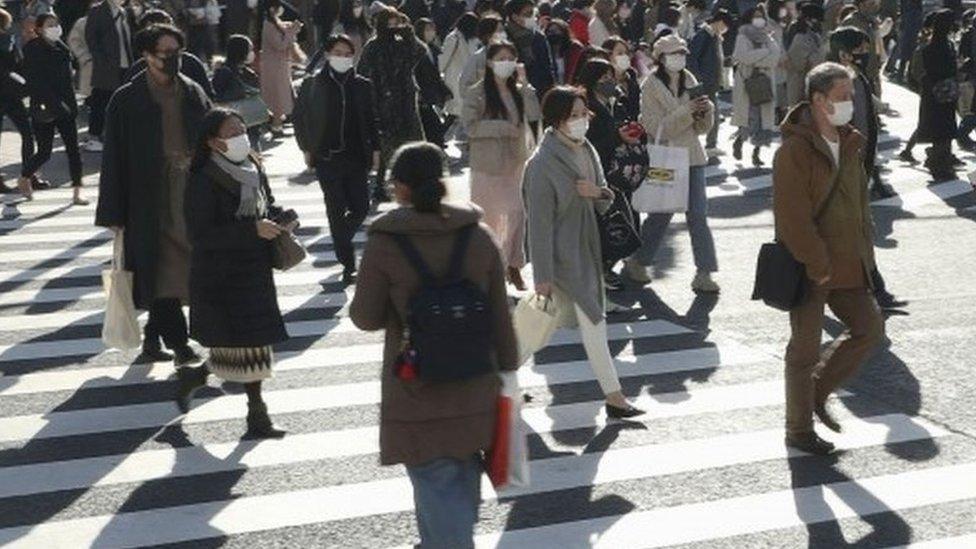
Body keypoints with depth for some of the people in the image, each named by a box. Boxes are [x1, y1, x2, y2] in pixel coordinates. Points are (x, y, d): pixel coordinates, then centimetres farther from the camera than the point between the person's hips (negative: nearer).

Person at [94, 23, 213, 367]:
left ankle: (153, 341, 23)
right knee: (163, 272, -6)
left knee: (170, 273, 10)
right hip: (150, 200, -4)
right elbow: (114, 158, -3)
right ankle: (178, 345, -4)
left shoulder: (193, 94, 9)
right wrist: (114, 214, -6)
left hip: (193, 194, 4)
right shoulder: (127, 101, -2)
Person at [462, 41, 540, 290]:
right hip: (487, 165, -4)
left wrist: (524, 84, -12)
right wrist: (504, 127, -16)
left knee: (517, 214, -2)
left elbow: (534, 115, -8)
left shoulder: (518, 91, 8)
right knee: (486, 216, 5)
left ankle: (513, 265, 7)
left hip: (515, 163, 4)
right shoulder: (477, 93, -6)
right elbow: (470, 126, -15)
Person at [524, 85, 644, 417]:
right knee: (593, 321, -5)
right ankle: (614, 396, 3)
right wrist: (542, 276, -18)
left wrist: (599, 192, -11)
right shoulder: (542, 164, -19)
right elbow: (539, 223, -19)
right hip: (562, 255, -8)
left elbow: (604, 204, 14)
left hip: (587, 249, 8)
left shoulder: (587, 151, 5)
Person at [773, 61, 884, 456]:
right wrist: (819, 266, -19)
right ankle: (799, 431, 18)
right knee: (806, 347, 3)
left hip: (846, 264, 8)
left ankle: (817, 390, 28)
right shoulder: (795, 150, -18)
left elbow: (860, 201, 17)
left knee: (869, 328, 11)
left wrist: (864, 251, 9)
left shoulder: (850, 144, 9)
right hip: (808, 269, -8)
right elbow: (793, 219, -22)